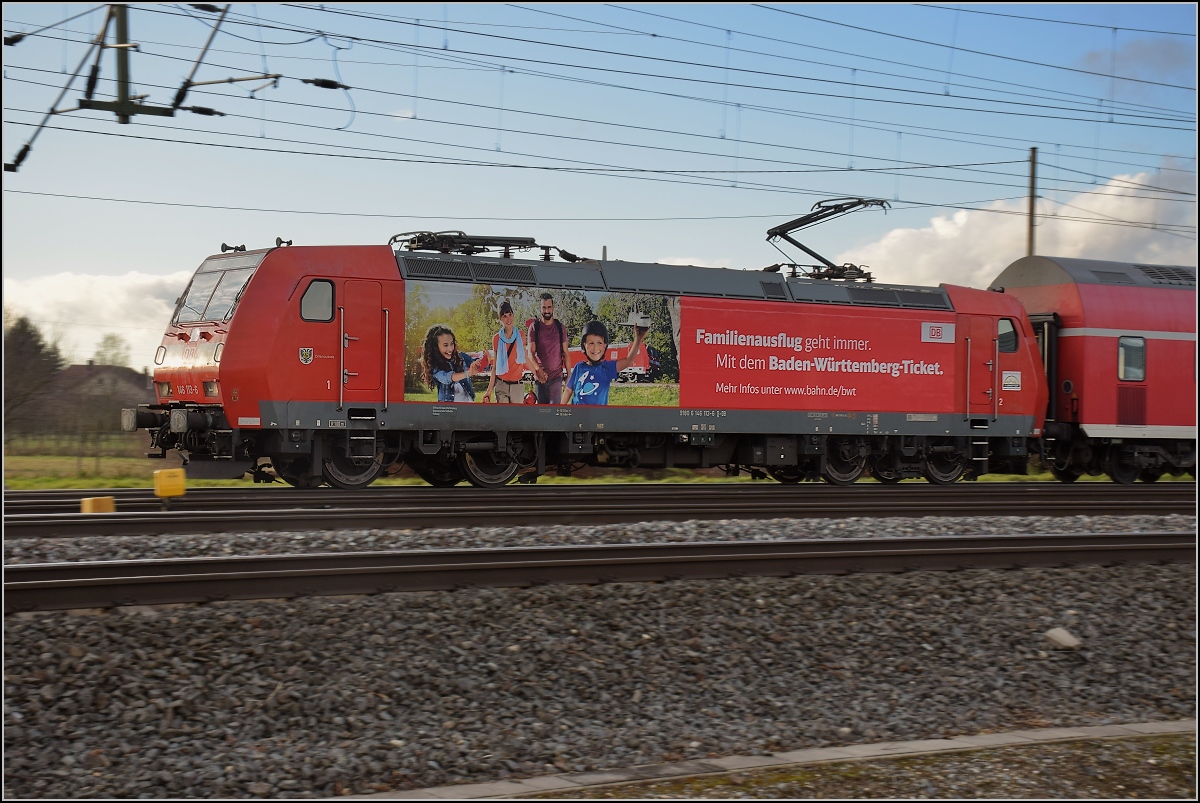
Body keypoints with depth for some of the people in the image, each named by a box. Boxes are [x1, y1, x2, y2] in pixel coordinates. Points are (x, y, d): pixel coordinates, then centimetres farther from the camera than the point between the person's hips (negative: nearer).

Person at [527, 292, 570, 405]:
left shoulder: (560, 327, 6)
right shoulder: (534, 327, 3)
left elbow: (565, 353, 9)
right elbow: (531, 352, -4)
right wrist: (538, 369, -21)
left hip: (556, 376, 0)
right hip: (540, 376, 1)